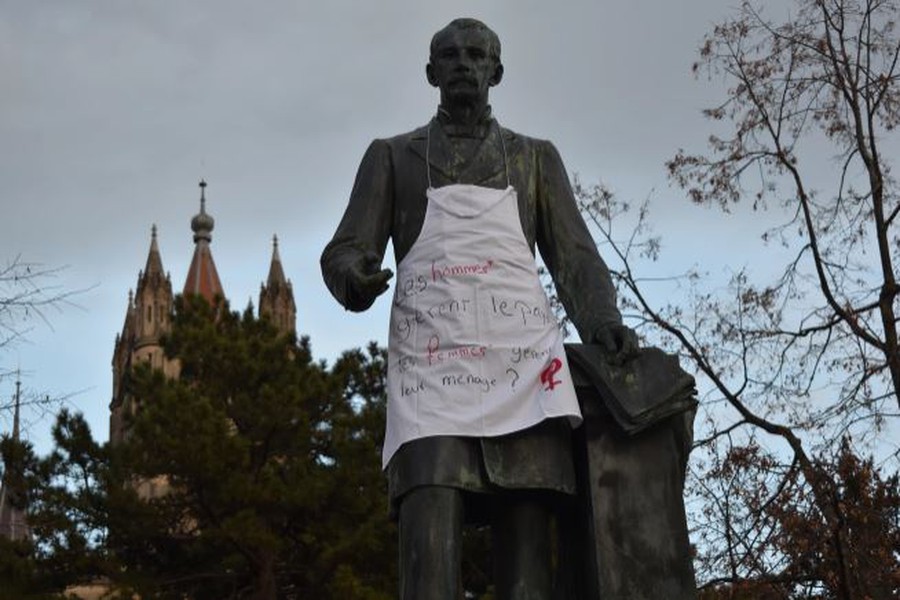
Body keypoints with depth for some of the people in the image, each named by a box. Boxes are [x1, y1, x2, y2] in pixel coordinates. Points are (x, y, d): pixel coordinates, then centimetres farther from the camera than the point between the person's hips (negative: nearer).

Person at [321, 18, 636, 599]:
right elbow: (347, 250, 12)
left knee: (527, 553, -9)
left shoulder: (535, 157, 23)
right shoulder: (392, 156, 20)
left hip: (522, 364, 1)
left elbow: (574, 257, 15)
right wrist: (353, 276, -14)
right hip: (432, 371, -1)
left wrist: (602, 322, -7)